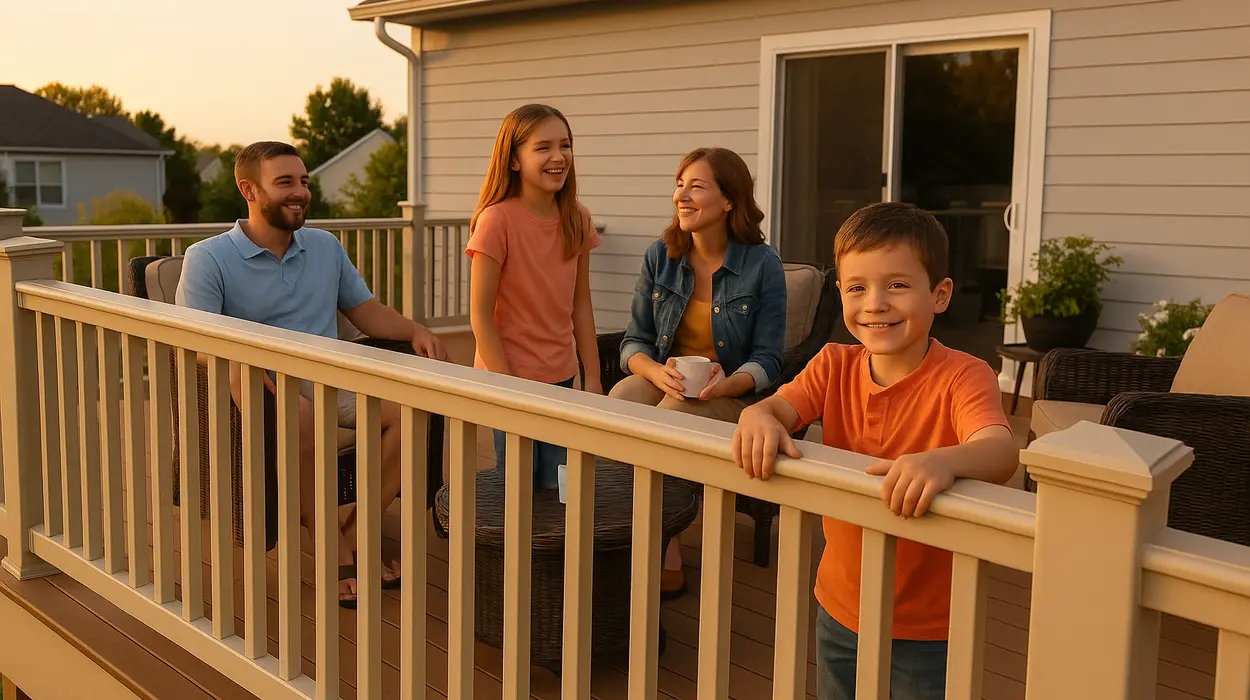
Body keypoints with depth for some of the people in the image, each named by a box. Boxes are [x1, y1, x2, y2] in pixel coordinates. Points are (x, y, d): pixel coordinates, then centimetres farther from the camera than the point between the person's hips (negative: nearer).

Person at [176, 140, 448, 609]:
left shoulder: (326, 247, 16)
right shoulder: (208, 258, -1)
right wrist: (272, 389, -31)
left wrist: (415, 331, -2)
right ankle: (332, 547, -24)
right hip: (262, 388, -5)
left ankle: (354, 533, -15)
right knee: (300, 417, -38)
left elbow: (365, 310, 21)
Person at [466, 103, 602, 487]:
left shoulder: (577, 219, 1)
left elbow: (580, 305, 7)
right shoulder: (497, 220, -16)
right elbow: (480, 314, -14)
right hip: (508, 374, -5)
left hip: (561, 376, 5)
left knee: (558, 486, 7)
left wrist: (593, 379, 5)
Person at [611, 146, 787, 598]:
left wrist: (726, 385, -25)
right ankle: (664, 556, -24)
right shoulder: (660, 257, 5)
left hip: (731, 394, -3)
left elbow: (767, 360, -5)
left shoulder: (762, 264, -5)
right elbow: (634, 342, 5)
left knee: (663, 422, -34)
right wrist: (659, 373, -18)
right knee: (619, 400, -31)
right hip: (661, 379, 3)